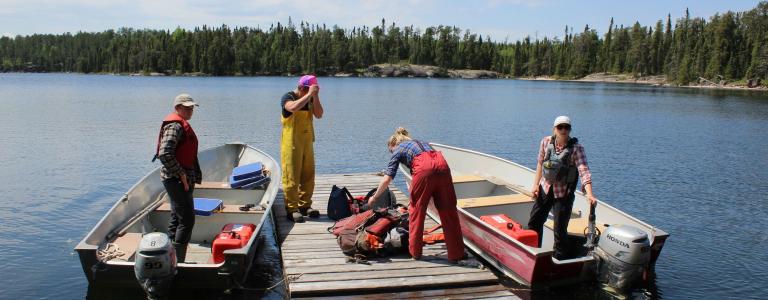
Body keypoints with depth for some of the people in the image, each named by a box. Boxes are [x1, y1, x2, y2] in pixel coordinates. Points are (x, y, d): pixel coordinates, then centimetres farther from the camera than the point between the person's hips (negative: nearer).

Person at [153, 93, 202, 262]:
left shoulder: (182, 125, 17)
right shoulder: (175, 126, -16)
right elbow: (165, 154, -28)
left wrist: (191, 177, 18)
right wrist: (181, 174, -21)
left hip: (183, 179, 11)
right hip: (177, 180, -11)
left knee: (177, 219, 16)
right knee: (187, 220, -8)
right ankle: (178, 261, -3)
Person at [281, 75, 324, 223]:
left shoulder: (310, 99, 10)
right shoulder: (288, 97, -9)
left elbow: (319, 115, -2)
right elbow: (293, 107, -33)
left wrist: (315, 96, -10)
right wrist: (309, 94, -27)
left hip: (307, 143, 7)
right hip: (291, 144, -7)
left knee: (308, 176, 10)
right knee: (292, 178, -5)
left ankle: (304, 206, 21)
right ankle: (291, 209, 2)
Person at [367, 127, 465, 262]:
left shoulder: (398, 150, 23)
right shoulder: (420, 142, 39)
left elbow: (387, 179, 15)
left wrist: (374, 197, 28)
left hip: (424, 169, -5)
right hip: (442, 165, 5)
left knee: (416, 210, 13)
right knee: (448, 210, 11)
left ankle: (415, 251, 22)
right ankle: (456, 254, 16)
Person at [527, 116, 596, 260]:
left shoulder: (576, 148, -17)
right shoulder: (546, 142, -5)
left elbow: (584, 171, -26)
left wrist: (589, 194, -38)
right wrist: (535, 184, 4)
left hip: (563, 193, -5)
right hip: (545, 188, 5)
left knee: (560, 230, -5)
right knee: (534, 222, 16)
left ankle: (560, 260, 14)